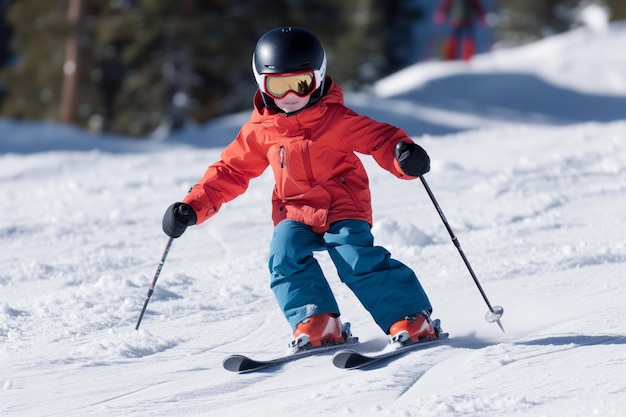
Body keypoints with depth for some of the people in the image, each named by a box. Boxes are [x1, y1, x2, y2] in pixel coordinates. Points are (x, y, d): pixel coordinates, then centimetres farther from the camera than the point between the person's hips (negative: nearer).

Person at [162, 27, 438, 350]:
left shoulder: (336, 118, -6)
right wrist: (193, 207, 5)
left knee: (360, 262, -23)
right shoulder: (260, 131, 5)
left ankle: (412, 318, -17)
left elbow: (379, 138, -9)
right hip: (295, 215, 4)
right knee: (286, 255, -24)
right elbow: (230, 171, 13)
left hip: (343, 210, -4)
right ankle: (316, 322, -23)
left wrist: (405, 157, -33)